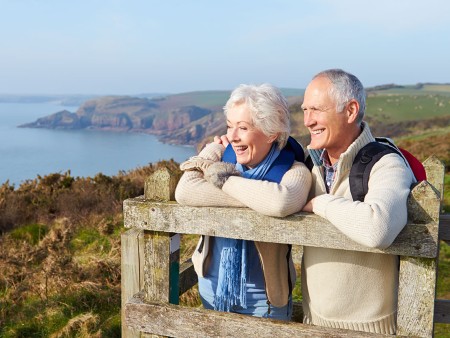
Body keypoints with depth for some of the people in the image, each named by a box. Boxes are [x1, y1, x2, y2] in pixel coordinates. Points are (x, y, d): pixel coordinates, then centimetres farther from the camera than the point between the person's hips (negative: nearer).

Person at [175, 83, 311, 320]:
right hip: (211, 285, 3)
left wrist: (223, 177, -24)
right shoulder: (218, 152, -7)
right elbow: (184, 192, -24)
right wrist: (257, 197, -24)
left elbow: (280, 203, -38)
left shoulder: (294, 172, -15)